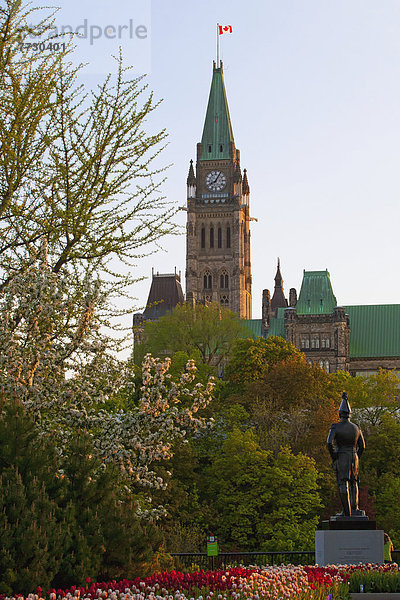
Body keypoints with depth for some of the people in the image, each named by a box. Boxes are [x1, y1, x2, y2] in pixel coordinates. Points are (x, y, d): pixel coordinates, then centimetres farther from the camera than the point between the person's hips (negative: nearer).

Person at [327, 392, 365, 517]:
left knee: (343, 484, -3)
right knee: (353, 483, 17)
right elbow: (362, 446, 8)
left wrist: (333, 458, -5)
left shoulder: (335, 427, -7)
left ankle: (347, 511, -8)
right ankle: (355, 509, 13)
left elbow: (329, 443, -16)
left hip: (341, 458, -4)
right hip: (354, 457, 4)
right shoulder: (357, 428, 5)